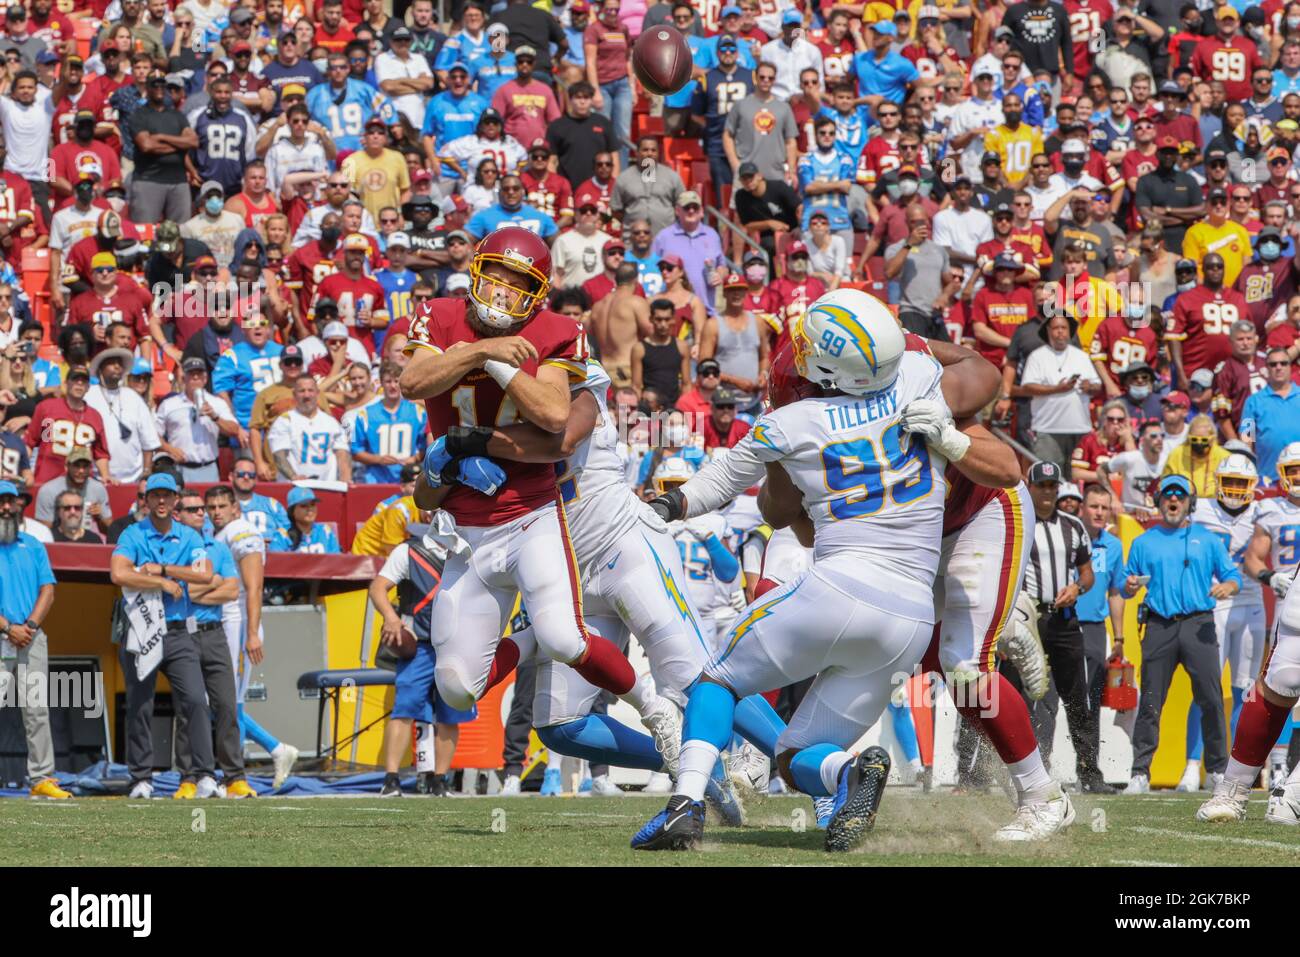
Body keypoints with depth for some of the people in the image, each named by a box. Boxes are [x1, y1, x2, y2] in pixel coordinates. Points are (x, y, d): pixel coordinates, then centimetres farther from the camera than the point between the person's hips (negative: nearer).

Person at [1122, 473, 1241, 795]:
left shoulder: (1208, 540, 12)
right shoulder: (1144, 543, 14)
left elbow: (1233, 577, 9)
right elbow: (1126, 589, 15)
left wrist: (1227, 586, -14)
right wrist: (1130, 586, -9)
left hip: (1198, 624, -1)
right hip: (1159, 626, 1)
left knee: (1211, 699, -7)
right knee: (1150, 703, -3)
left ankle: (1218, 769, 2)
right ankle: (1140, 773, 0)